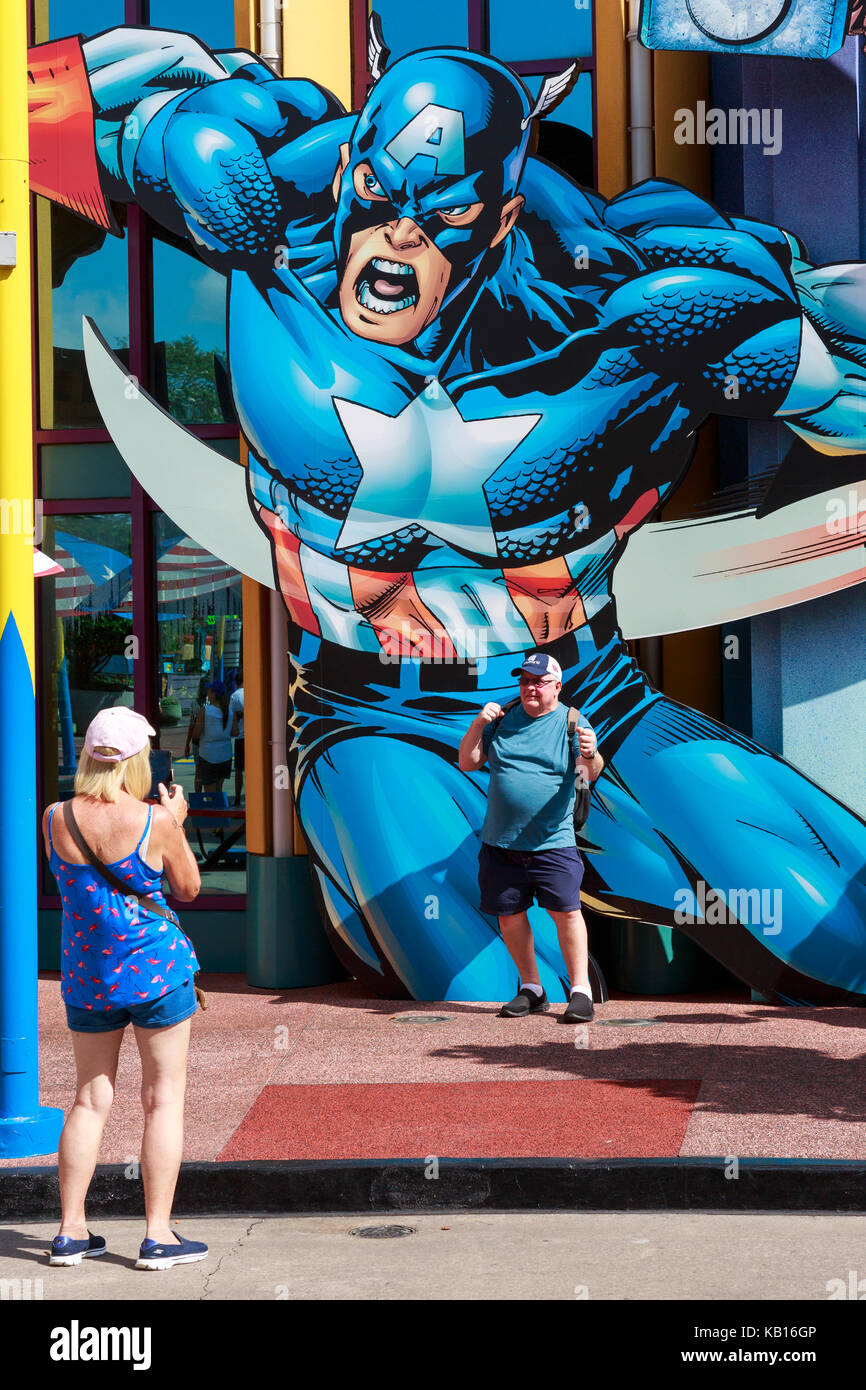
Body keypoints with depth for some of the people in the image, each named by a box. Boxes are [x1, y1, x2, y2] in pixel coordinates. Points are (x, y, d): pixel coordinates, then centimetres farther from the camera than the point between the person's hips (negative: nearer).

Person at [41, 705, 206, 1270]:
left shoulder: (55, 819, -6)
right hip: (157, 969, -4)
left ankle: (71, 1231, 13)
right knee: (165, 1098, 5)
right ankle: (158, 1235, 4)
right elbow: (189, 888, 0)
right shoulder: (155, 821, -15)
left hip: (86, 973, 4)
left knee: (91, 1099, 13)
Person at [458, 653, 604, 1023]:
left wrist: (591, 756, -38)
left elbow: (590, 773, -15)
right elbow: (467, 763, 10)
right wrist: (477, 725, -6)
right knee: (509, 915, 8)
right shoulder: (502, 720, 10)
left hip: (553, 843, -4)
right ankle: (531, 990, 20)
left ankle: (580, 992, -6)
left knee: (566, 912, -11)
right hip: (500, 842, 4)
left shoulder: (572, 722, -2)